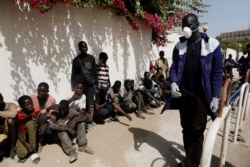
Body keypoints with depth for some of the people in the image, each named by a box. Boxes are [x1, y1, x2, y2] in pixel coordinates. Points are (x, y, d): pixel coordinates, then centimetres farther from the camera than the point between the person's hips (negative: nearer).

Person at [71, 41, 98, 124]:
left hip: (90, 85, 2)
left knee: (90, 104, 0)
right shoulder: (76, 60, 2)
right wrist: (74, 87, -3)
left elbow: (95, 71, 13)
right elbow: (74, 75, 2)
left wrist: (96, 83, 8)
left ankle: (89, 120, 7)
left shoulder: (91, 58, 11)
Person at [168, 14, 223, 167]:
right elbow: (174, 67, 8)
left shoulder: (212, 45, -3)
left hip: (201, 95, -3)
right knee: (186, 129, 15)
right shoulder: (179, 46, 7)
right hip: (183, 94, 4)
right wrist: (173, 83, -12)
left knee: (197, 131, 3)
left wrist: (216, 97, -9)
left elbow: (217, 72, -4)